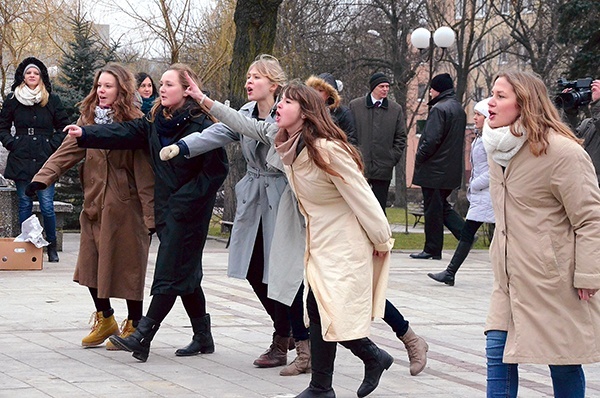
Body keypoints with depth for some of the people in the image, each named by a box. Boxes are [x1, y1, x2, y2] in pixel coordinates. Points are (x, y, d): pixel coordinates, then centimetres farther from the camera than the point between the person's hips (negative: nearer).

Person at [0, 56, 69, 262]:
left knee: (47, 206, -4)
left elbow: (64, 127, 10)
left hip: (45, 160, -1)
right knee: (25, 205, 6)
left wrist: (53, 145, -1)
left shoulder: (52, 100, 5)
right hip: (21, 160, 1)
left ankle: (51, 247, 11)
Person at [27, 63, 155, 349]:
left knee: (127, 264, 1)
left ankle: (134, 326, 16)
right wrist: (42, 177, -15)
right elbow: (68, 151, 0)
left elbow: (144, 171, -12)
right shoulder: (88, 119, 8)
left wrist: (150, 213, -15)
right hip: (94, 205, 6)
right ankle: (105, 320, 27)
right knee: (91, 263, 9)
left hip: (124, 207, -6)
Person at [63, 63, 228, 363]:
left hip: (189, 211, -8)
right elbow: (125, 133, -3)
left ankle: (142, 337, -10)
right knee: (186, 273, 13)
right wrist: (86, 135, -16)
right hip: (165, 208, 8)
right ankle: (203, 338, 23)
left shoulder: (201, 125, -14)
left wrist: (185, 200, -15)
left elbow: (216, 170, -14)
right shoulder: (155, 122, 9)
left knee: (171, 272, -8)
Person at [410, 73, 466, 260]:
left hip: (435, 168, -9)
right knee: (443, 206, 18)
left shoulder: (439, 109, -17)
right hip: (452, 170, 9)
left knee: (433, 209, 0)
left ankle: (432, 249, 5)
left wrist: (419, 158, -9)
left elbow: (431, 140, -23)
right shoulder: (459, 109, 13)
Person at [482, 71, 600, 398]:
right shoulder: (497, 147, 8)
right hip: (510, 277, 7)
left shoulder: (562, 151, -17)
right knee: (498, 355, 1)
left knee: (563, 364, 3)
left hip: (553, 278, -7)